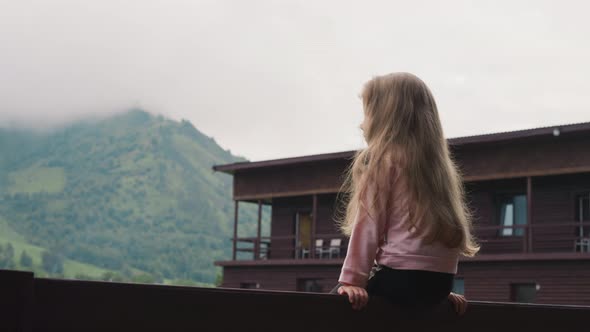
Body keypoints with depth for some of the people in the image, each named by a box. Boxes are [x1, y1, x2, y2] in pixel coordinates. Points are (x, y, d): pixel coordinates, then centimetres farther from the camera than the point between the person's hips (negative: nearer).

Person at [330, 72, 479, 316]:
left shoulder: (382, 160, -2)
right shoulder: (440, 164, 18)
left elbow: (369, 224, -9)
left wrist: (352, 280, -12)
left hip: (401, 278, -8)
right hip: (438, 282, 8)